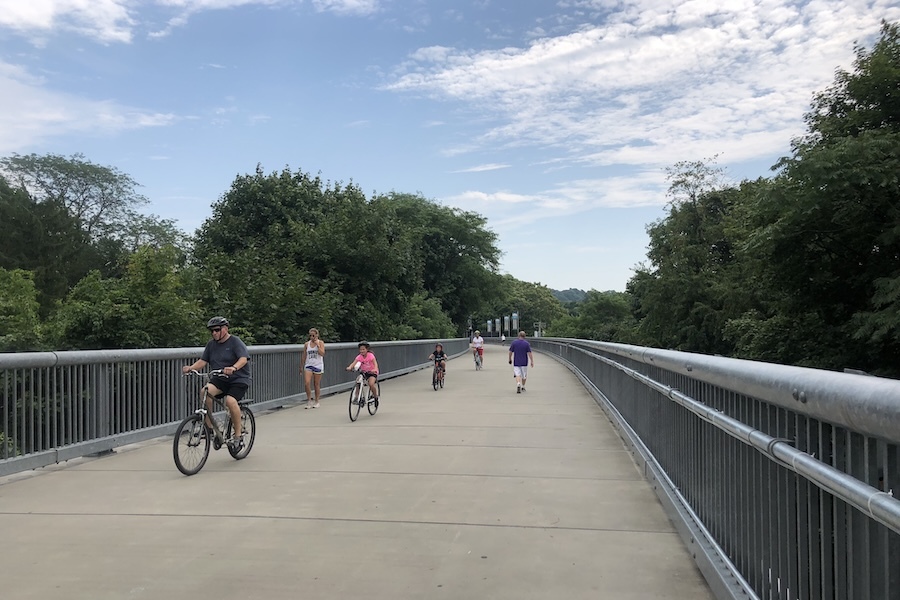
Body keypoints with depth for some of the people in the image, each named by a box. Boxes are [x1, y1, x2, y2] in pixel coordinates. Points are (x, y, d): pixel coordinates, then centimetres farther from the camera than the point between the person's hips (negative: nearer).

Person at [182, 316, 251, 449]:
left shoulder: (235, 342, -6)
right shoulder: (211, 344, 13)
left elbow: (243, 359, -21)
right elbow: (202, 361, 5)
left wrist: (233, 368, -42)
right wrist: (191, 368, -15)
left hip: (239, 379, -5)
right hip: (219, 379, 5)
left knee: (230, 400, -30)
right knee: (205, 391, -26)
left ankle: (238, 436, -16)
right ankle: (208, 426, -14)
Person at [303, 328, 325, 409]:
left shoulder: (320, 343, -1)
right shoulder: (306, 344, 6)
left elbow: (322, 353, -14)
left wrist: (317, 345, -17)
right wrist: (302, 367, 11)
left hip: (318, 366, -2)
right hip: (308, 365, 2)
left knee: (317, 384, 5)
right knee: (307, 383, -13)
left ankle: (316, 401, 18)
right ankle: (309, 399, 2)